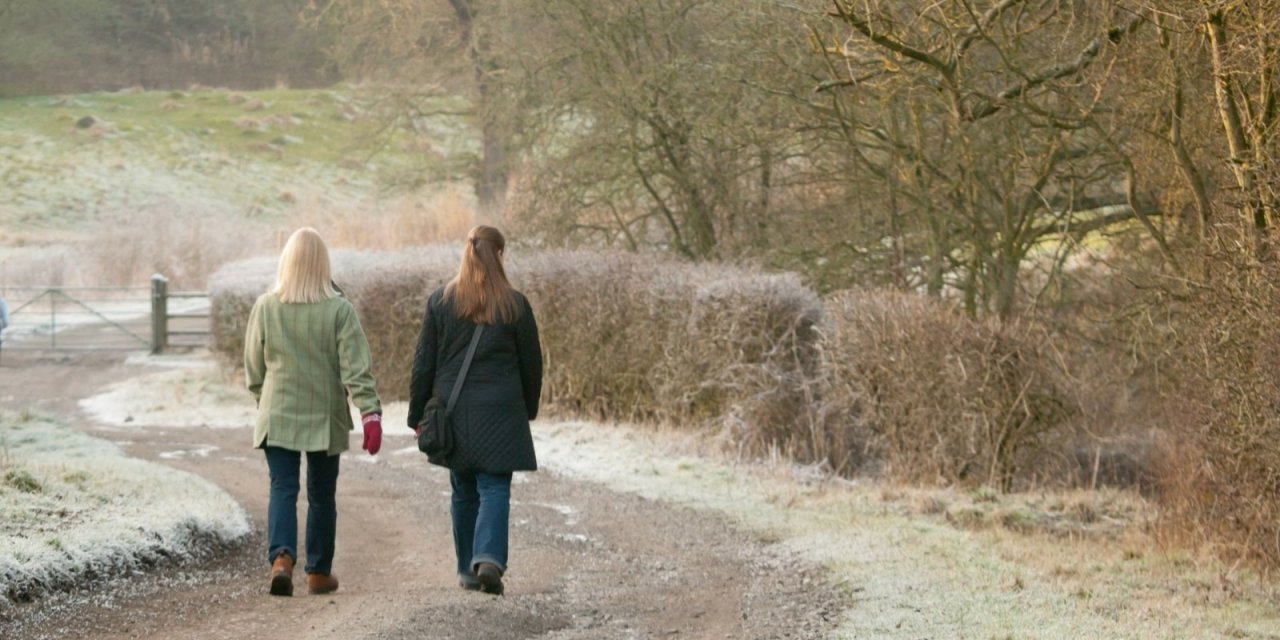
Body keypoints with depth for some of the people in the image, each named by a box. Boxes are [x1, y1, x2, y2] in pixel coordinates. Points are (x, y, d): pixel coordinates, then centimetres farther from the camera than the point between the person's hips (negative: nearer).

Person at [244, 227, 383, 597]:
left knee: (282, 489, -1)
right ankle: (319, 573, 21)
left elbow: (253, 365, 7)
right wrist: (371, 413, -15)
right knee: (321, 495, 12)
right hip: (325, 417, 0)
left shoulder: (266, 307, -3)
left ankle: (281, 557, -25)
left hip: (277, 415, 0)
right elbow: (356, 367, -14)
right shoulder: (339, 310, -8)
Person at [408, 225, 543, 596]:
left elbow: (423, 364, 2)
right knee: (495, 488, -2)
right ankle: (489, 558, -22)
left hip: (453, 412, 2)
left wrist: (418, 416, 9)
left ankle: (468, 570, 17)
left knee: (463, 492, 13)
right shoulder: (515, 305, -2)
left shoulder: (440, 302, 0)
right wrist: (528, 410, 20)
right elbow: (532, 364, 5)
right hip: (500, 413, -2)